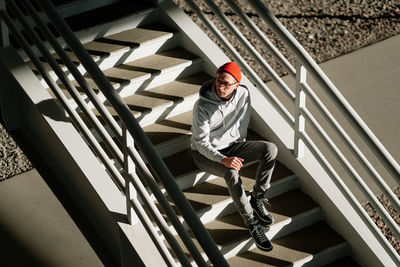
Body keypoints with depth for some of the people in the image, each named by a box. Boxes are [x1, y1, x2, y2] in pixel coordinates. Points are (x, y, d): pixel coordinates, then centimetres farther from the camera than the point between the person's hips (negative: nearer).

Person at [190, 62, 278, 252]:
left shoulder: (243, 94, -10)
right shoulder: (202, 107, -25)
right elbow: (201, 143, -24)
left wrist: (241, 149, 10)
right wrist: (224, 160, -38)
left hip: (232, 147, 5)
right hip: (206, 154, -5)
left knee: (270, 149, -19)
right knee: (231, 172, -38)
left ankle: (257, 200, -9)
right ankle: (252, 224, -30)